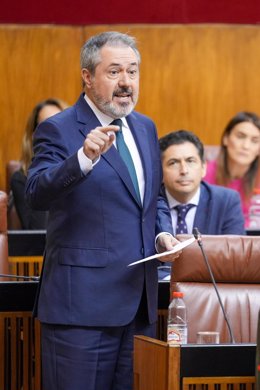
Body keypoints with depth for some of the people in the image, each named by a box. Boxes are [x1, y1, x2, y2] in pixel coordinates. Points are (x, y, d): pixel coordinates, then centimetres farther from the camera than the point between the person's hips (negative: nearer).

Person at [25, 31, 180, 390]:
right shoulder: (58, 131, -7)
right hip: (82, 304, -7)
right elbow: (37, 194, -23)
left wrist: (162, 233, 6)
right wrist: (84, 157, -38)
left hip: (140, 306, 7)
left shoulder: (145, 128, 15)